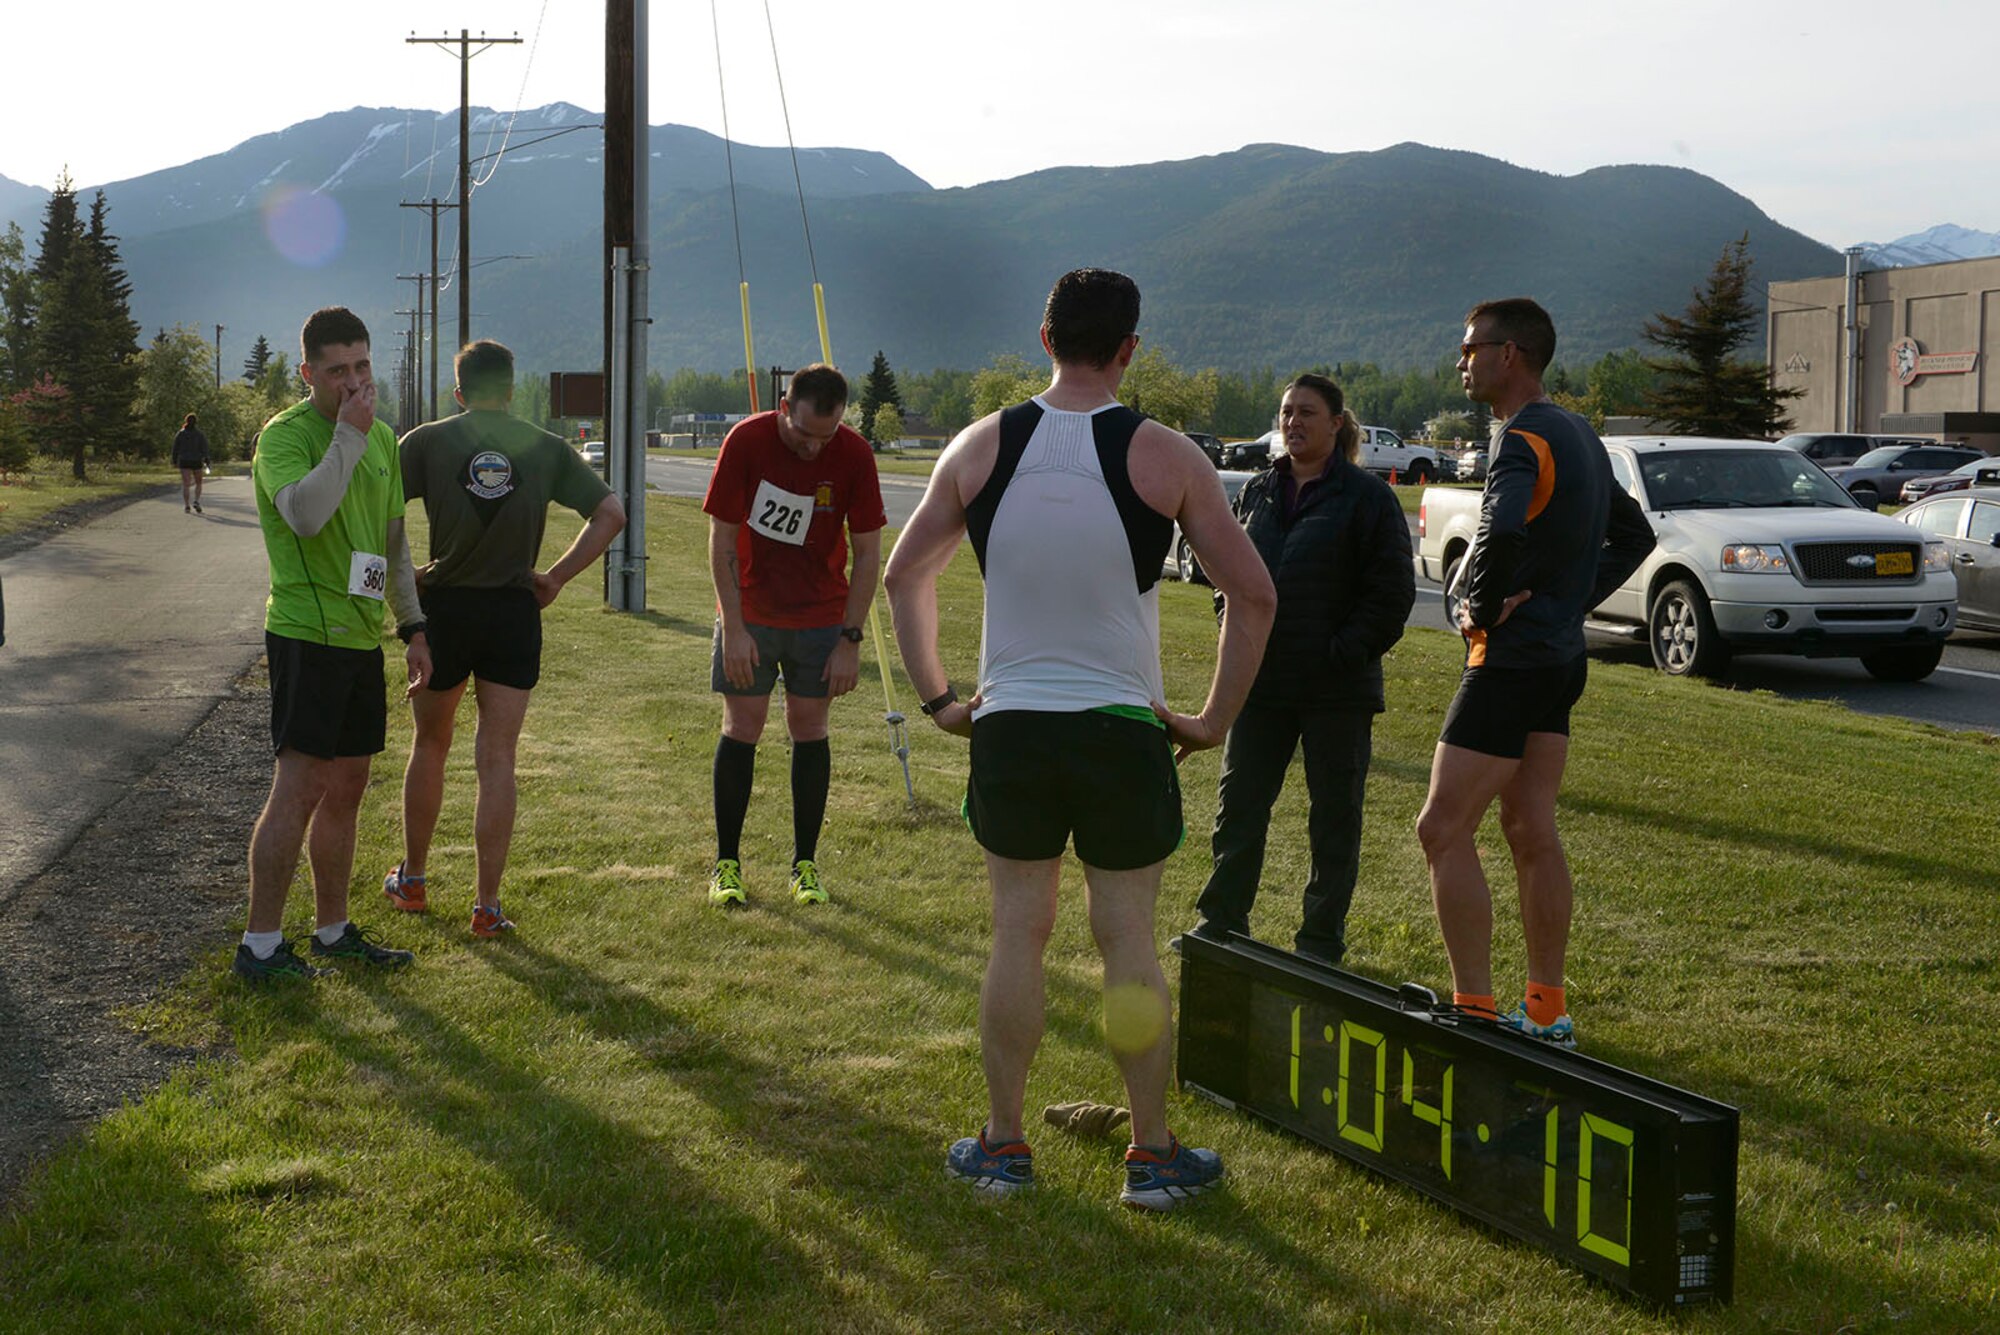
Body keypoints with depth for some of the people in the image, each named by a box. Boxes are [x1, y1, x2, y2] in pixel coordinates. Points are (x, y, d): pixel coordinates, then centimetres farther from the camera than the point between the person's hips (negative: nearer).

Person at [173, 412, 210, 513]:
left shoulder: (180, 434, 1)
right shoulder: (200, 434, -2)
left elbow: (175, 449, 3)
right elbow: (204, 448, -8)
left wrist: (175, 462, 12)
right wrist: (206, 462, -9)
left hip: (184, 462, 0)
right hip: (197, 461, 0)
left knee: (186, 484, -1)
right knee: (198, 483, 16)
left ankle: (187, 506, -11)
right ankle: (196, 501, -4)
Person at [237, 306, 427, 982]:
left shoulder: (382, 437, 13)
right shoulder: (284, 436, -10)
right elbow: (305, 516, -30)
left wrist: (412, 625, 19)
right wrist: (349, 436, -27)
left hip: (361, 637, 8)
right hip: (305, 636, -8)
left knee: (346, 788, 12)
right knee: (299, 788, -9)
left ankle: (334, 931, 23)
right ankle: (260, 945, -2)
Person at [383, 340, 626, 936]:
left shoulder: (428, 441, 0)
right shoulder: (547, 448, 4)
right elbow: (610, 514, 1)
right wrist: (556, 577, 3)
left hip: (444, 608, 0)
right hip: (515, 613, 0)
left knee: (430, 747, 18)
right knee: (497, 760, 4)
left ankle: (411, 880, 31)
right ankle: (488, 906, 3)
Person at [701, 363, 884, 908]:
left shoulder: (854, 455, -14)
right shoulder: (746, 440, -17)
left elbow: (867, 554, -7)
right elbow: (721, 540, -11)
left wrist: (851, 639, -10)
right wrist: (733, 628, -14)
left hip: (820, 617, 1)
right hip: (749, 613, -1)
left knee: (809, 730, 3)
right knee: (740, 728, 0)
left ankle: (805, 864, 13)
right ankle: (726, 863, 10)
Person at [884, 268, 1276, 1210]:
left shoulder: (982, 445, 0)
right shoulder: (1163, 457, -7)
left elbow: (904, 576, 8)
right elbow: (1252, 594, -6)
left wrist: (937, 700, 14)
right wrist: (1214, 721, 4)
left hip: (1009, 728, 2)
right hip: (1123, 732, -2)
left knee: (1017, 933, 11)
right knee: (1129, 942, 7)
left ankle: (1003, 1145, 19)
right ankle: (1153, 1156, 16)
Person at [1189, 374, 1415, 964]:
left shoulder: (1366, 496, -5)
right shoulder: (1257, 492, 11)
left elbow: (1393, 590, -7)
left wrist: (1348, 651, -13)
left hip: (1337, 688, -5)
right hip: (1260, 682, 5)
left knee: (1334, 816, 5)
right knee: (1238, 805, 8)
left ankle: (1321, 937, 16)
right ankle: (1222, 922, 20)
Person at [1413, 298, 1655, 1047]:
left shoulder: (1525, 441, -17)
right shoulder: (1578, 437, 14)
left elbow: (1502, 533, -36)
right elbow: (1633, 534, 25)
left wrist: (1480, 608, -19)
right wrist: (1576, 598, 13)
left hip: (1511, 662, -10)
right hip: (1560, 656, 10)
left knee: (1443, 831, -6)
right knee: (1532, 835, 12)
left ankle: (1475, 1009, -6)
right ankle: (1547, 1012, 17)